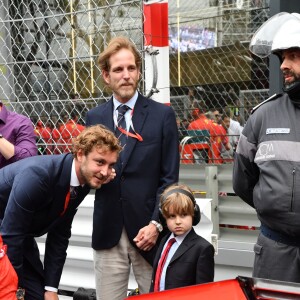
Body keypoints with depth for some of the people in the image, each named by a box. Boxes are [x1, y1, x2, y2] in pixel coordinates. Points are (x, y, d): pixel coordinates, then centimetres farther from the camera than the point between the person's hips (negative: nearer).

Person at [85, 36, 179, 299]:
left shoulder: (162, 115, 0)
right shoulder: (95, 117, 8)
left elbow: (169, 177, -2)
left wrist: (156, 224, -10)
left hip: (147, 229, -2)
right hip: (108, 233, 2)